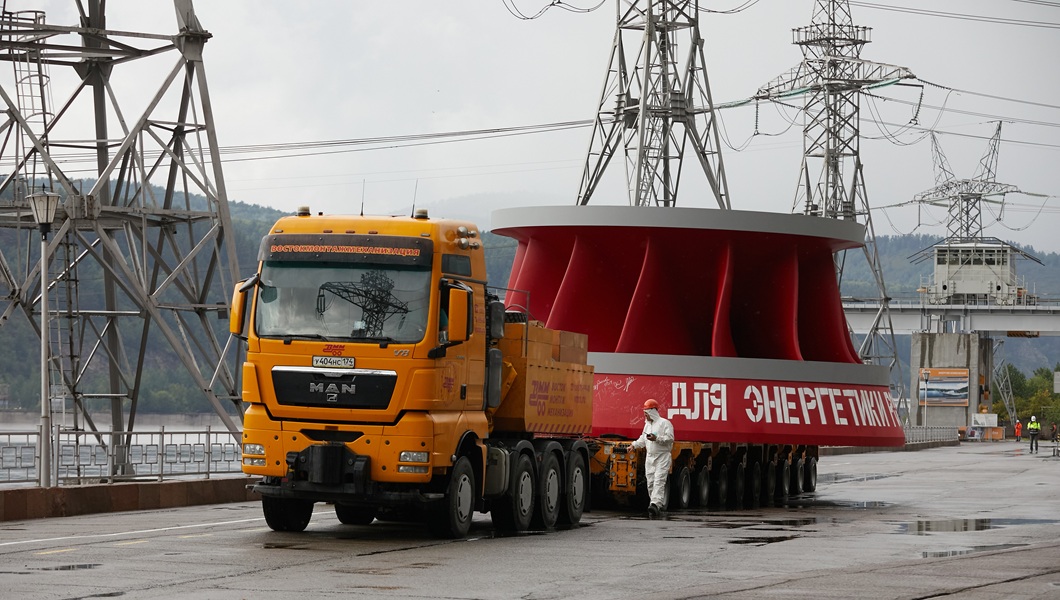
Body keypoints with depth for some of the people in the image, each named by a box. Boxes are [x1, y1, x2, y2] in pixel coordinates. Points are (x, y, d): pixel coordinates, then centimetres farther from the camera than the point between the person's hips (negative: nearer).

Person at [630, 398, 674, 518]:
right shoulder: (647, 424, 20)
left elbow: (670, 438, -15)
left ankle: (655, 504, -28)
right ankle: (659, 505, 12)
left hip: (662, 457, -8)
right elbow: (643, 439, 29)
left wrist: (657, 438, -22)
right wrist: (634, 445, 15)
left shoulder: (664, 423, -6)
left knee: (659, 481, -17)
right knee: (650, 482, 4)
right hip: (650, 457, 8)